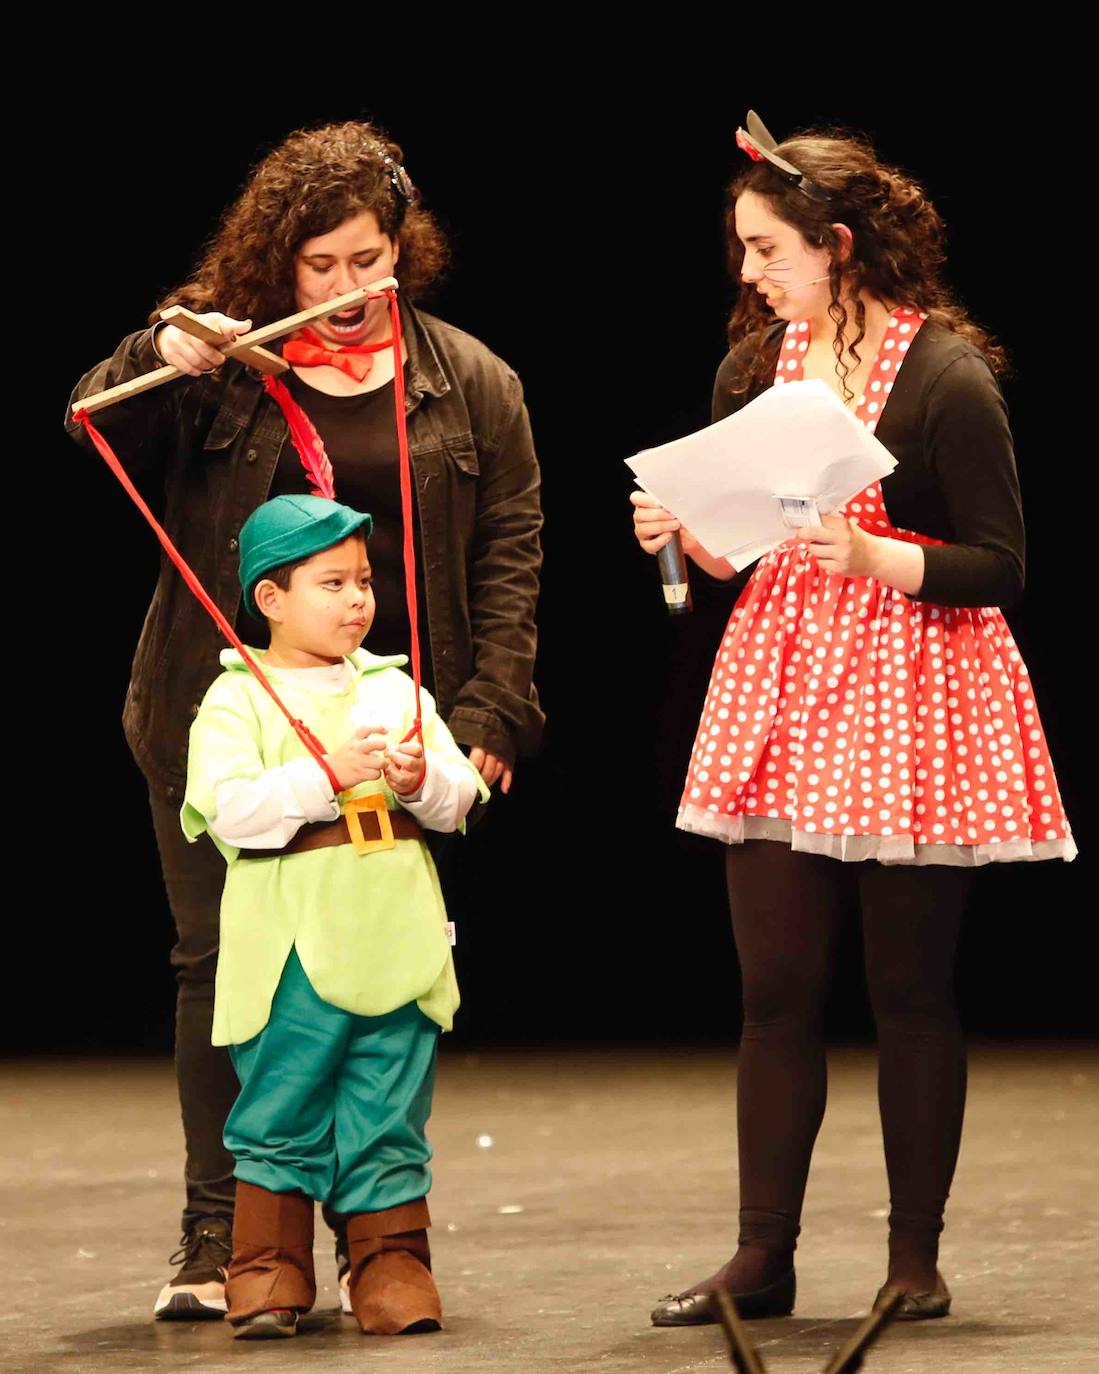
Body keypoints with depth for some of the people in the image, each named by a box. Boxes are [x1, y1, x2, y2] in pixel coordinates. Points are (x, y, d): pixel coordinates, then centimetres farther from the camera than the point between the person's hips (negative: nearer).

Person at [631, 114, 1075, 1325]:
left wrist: (870, 554, -24)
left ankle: (915, 1257, 13)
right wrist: (685, 532, -3)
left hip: (909, 702, -5)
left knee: (909, 992, 2)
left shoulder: (946, 376, -11)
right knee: (776, 991, 4)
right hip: (780, 682, 5)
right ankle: (762, 1258, 10)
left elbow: (998, 567, -11)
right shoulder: (758, 361, 9)